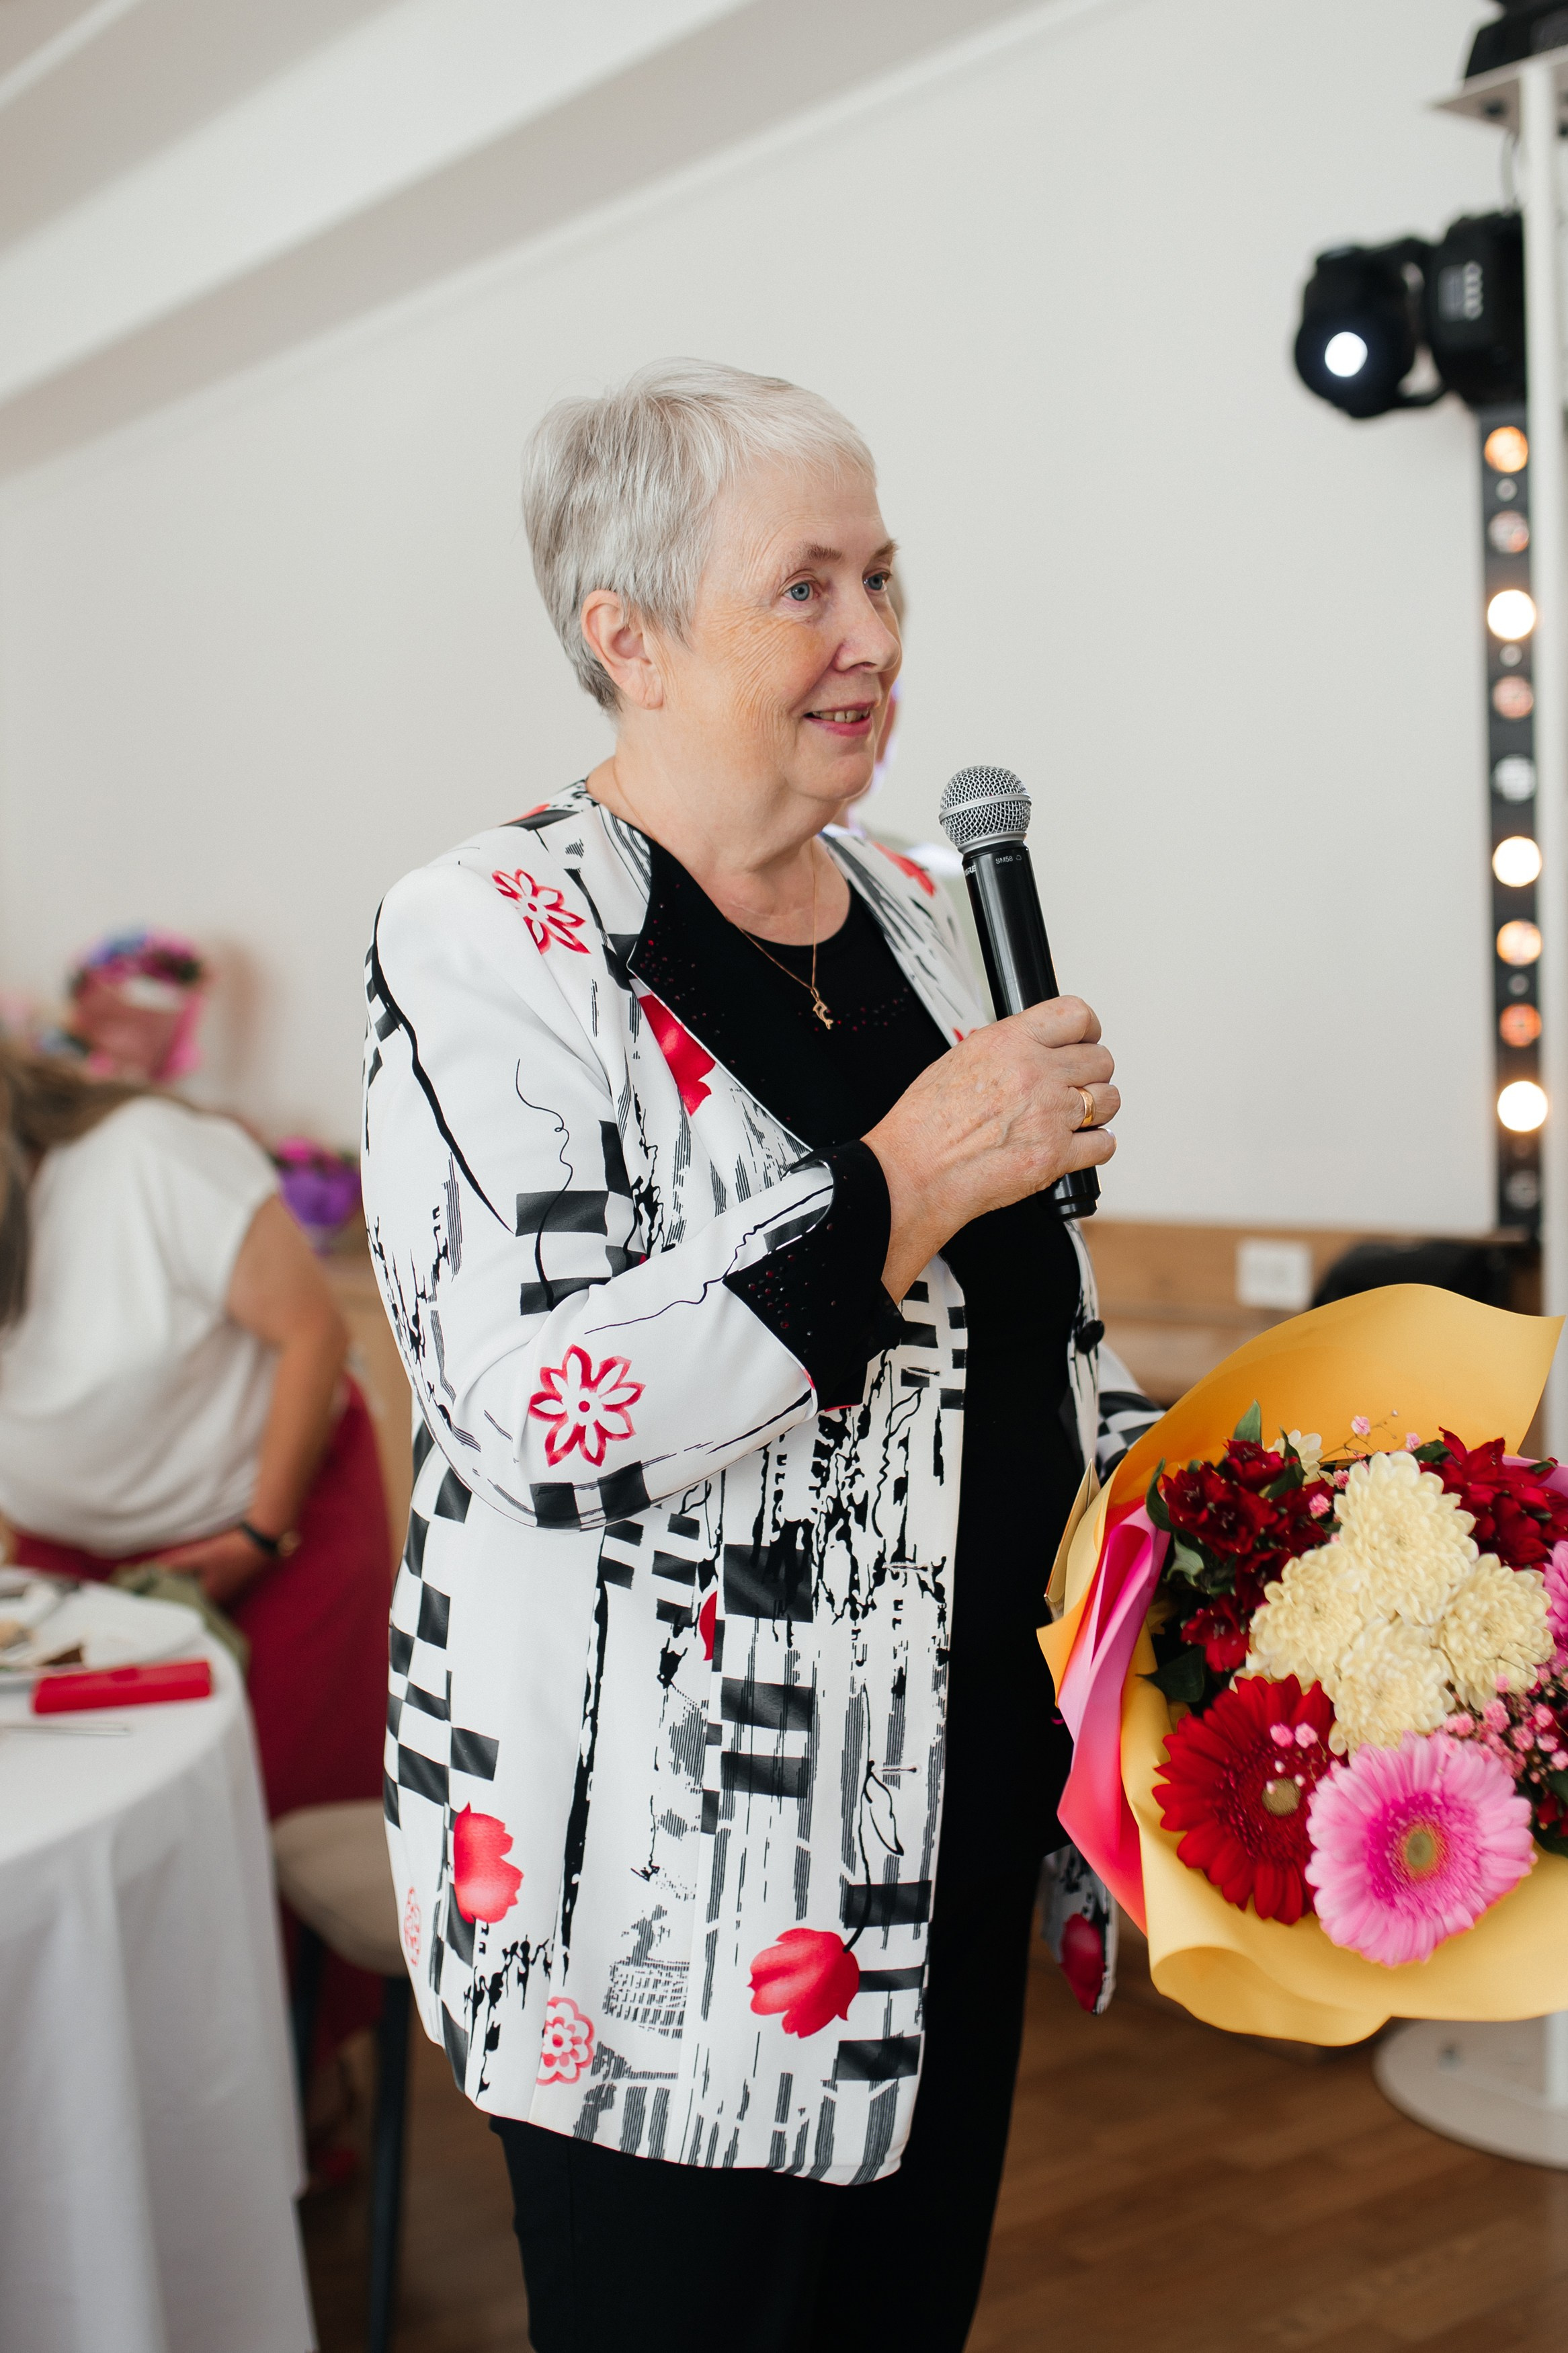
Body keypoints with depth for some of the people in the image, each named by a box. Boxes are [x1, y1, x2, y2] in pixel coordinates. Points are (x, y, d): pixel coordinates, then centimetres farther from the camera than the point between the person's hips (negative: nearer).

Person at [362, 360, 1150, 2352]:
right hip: (673, 1871, -6)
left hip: (958, 1795, 7)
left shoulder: (903, 908, 8)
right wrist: (909, 1184, -24)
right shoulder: (489, 938, -15)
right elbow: (529, 1402, -26)